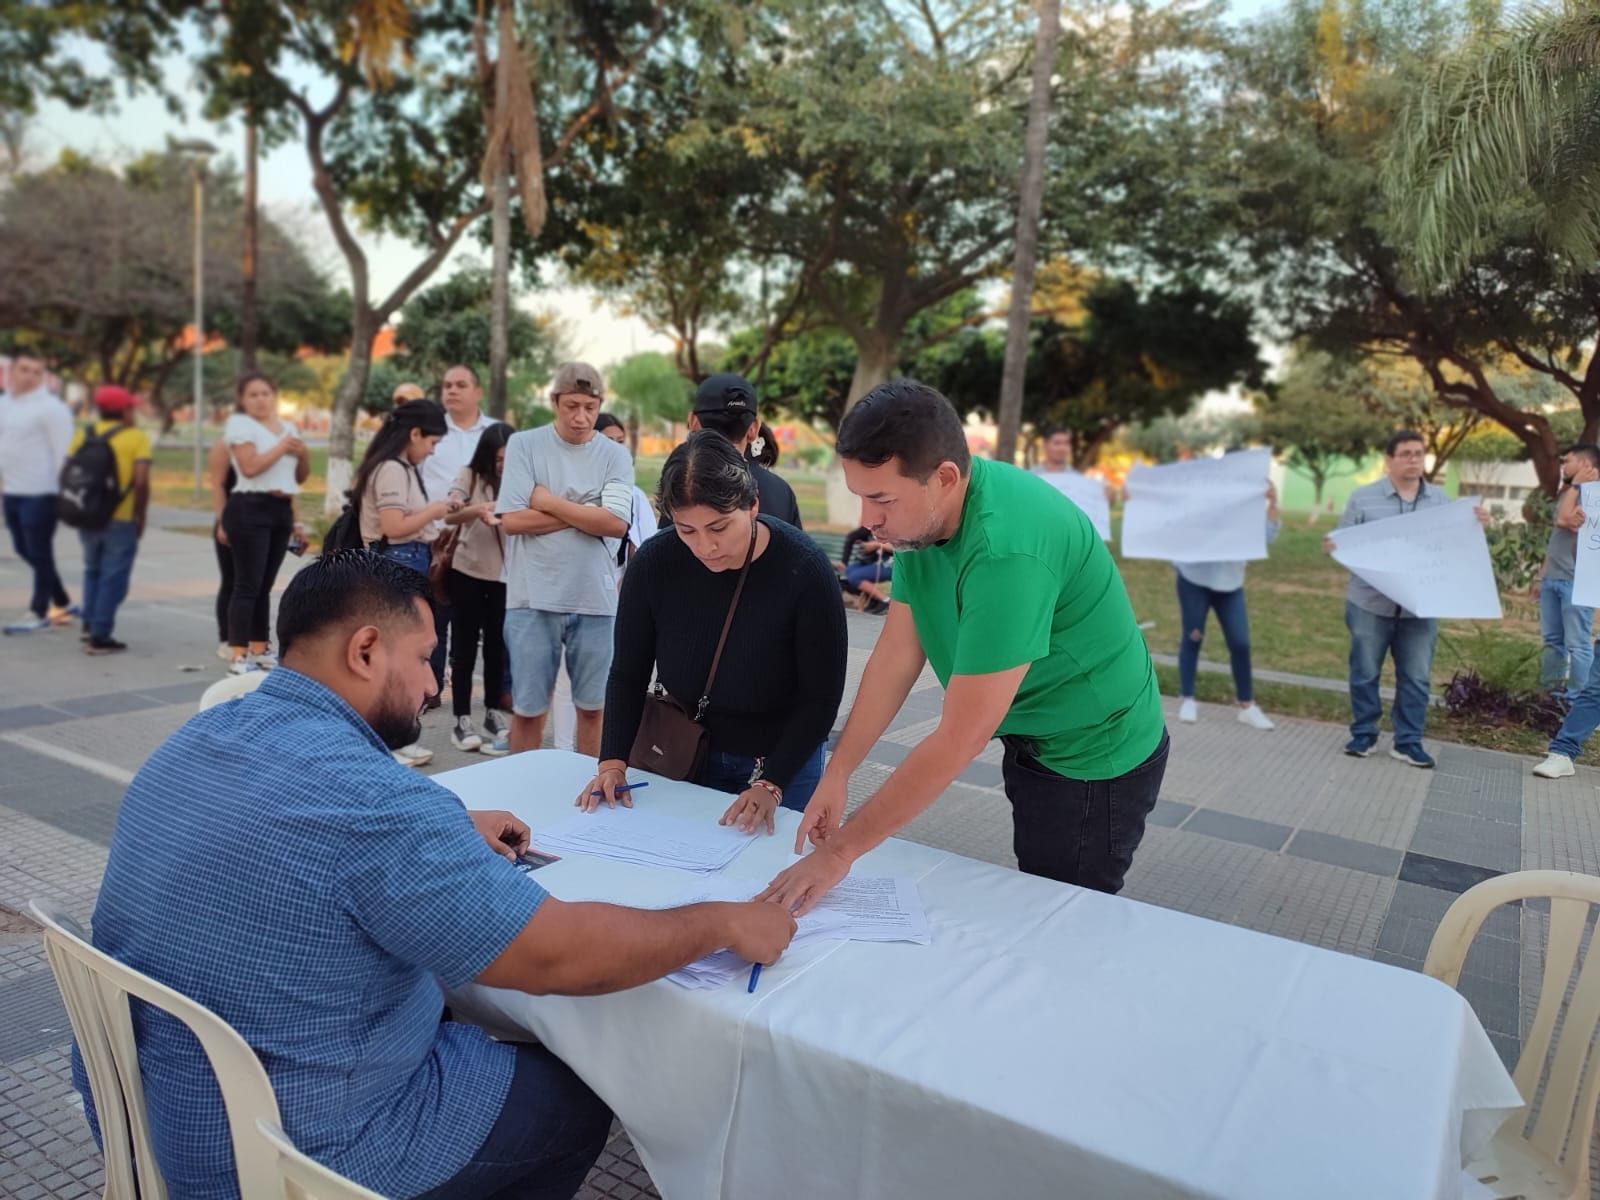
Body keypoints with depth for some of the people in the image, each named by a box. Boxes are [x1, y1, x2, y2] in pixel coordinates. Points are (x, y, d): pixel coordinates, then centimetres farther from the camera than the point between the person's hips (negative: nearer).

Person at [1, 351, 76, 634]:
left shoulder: (50, 408, -11)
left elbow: (64, 452, -14)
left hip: (40, 493, -9)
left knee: (39, 553, -1)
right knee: (24, 550, 15)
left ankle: (39, 612, 8)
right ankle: (62, 603, 26)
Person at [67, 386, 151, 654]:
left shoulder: (83, 435, 8)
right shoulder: (137, 437, -6)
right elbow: (141, 482, -15)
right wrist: (140, 516, -5)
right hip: (121, 519, -5)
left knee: (93, 571, 24)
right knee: (113, 578, 1)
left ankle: (89, 625, 25)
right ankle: (99, 637, 0)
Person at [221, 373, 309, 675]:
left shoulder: (288, 426, 18)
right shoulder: (239, 424, -2)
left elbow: (300, 477, 20)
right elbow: (250, 467, -17)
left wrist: (303, 455, 1)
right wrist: (282, 447, -11)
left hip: (281, 510, 6)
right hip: (249, 509, -6)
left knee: (265, 585, 10)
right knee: (248, 585, -9)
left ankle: (259, 650, 16)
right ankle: (237, 656, -6)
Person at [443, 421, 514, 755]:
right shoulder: (468, 476, -5)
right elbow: (450, 516, -19)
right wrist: (475, 510, -40)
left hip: (504, 576, 2)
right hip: (467, 573, -2)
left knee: (498, 646, 10)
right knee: (465, 648, 2)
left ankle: (492, 713, 23)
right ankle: (461, 721, 7)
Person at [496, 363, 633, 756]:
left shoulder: (615, 456, 3)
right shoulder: (523, 445, 1)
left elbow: (617, 523, -11)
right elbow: (512, 519, -9)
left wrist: (550, 502, -8)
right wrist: (587, 513, -8)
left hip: (596, 600, 1)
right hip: (534, 597, -1)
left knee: (592, 707, 12)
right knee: (528, 709, 8)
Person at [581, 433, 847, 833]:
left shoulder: (805, 569, -23)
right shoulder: (654, 563, -15)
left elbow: (822, 697, -17)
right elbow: (627, 676, -4)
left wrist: (771, 784, -24)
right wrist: (613, 761, -16)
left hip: (781, 760, -2)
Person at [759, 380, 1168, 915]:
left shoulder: (1006, 549, -35)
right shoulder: (920, 514, -9)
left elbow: (960, 740, -33)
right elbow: (897, 653, -5)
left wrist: (841, 850, -27)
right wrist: (836, 774, -10)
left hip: (1095, 761, -8)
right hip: (1034, 743, 8)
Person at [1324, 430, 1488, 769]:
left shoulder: (1440, 499, 9)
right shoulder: (1363, 497, 0)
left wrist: (1476, 526, -3)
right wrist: (1331, 547, -20)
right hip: (1370, 604, -2)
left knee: (1415, 678, 5)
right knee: (1364, 673, 6)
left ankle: (1407, 741, 15)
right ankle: (1363, 734, 19)